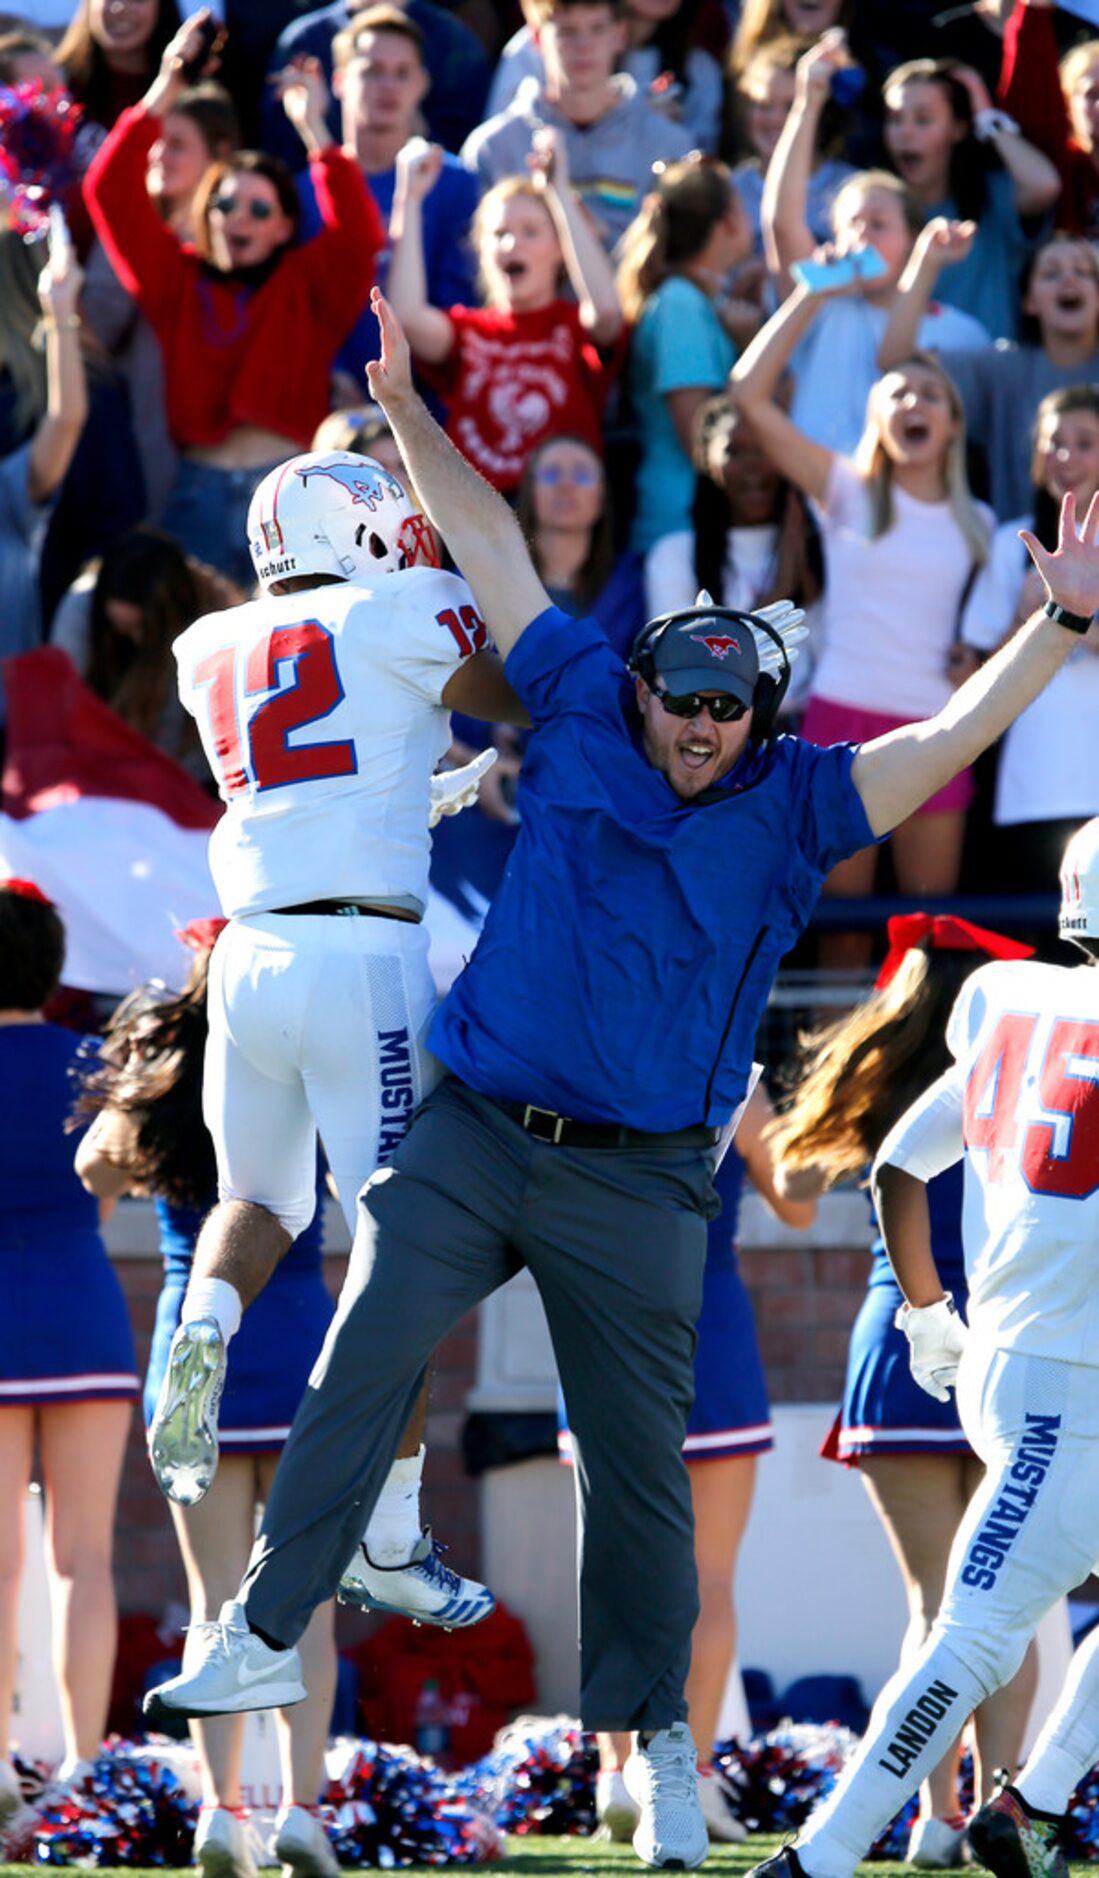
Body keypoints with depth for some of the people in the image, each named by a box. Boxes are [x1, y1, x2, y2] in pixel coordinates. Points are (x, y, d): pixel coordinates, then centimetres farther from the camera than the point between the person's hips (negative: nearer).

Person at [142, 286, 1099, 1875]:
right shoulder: (583, 717, 4)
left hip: (634, 1186, -1)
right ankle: (267, 1633, -12)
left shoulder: (789, 809, 1)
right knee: (367, 1350, -15)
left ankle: (652, 1729, 17)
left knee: (638, 1456, 4)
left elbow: (951, 743, -7)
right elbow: (495, 550, 8)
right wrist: (406, 411, 7)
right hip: (469, 1138, 1)